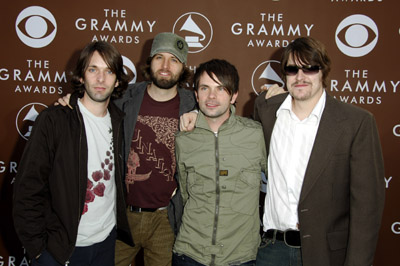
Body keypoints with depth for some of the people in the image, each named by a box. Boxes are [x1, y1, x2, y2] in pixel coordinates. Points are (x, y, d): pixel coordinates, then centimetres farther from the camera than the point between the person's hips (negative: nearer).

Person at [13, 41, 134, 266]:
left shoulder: (118, 120, 2)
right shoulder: (54, 120, -13)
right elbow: (28, 189, -12)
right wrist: (37, 247, -12)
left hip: (107, 240, 5)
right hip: (59, 247, -4)